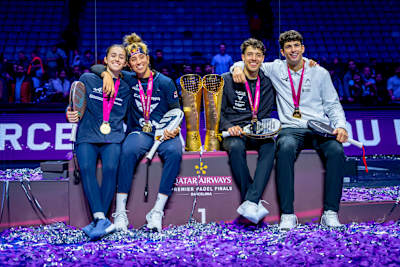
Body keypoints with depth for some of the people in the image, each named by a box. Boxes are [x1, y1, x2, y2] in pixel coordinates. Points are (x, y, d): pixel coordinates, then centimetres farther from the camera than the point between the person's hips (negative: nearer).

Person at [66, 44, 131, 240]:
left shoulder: (125, 89, 16)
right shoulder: (88, 79, 12)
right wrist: (70, 115, -8)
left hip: (113, 138, 1)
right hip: (87, 136, 0)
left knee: (110, 168, -29)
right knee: (86, 167, -29)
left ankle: (98, 221, -23)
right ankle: (102, 221, -32)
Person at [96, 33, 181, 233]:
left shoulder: (165, 83, 4)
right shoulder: (129, 80, 10)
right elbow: (97, 68, 16)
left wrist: (174, 129, -13)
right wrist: (106, 74, -7)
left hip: (164, 133, -1)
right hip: (139, 132, 1)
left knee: (174, 152, -35)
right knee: (128, 151, -34)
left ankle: (157, 212, -31)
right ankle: (120, 212, -30)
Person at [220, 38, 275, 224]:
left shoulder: (266, 84, 14)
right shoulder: (227, 80, 5)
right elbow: (217, 112, 4)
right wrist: (229, 127, -13)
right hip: (232, 133, -2)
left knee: (270, 145, -32)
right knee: (236, 147, -37)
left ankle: (250, 202, -39)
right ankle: (256, 204, -31)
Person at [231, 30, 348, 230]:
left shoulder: (320, 73, 13)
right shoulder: (276, 69, 12)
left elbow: (333, 105, 14)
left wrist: (340, 125, -4)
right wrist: (238, 67, -1)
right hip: (291, 129, -1)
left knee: (336, 151, -31)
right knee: (285, 149, -36)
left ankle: (330, 213, -23)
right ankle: (287, 214, -33)